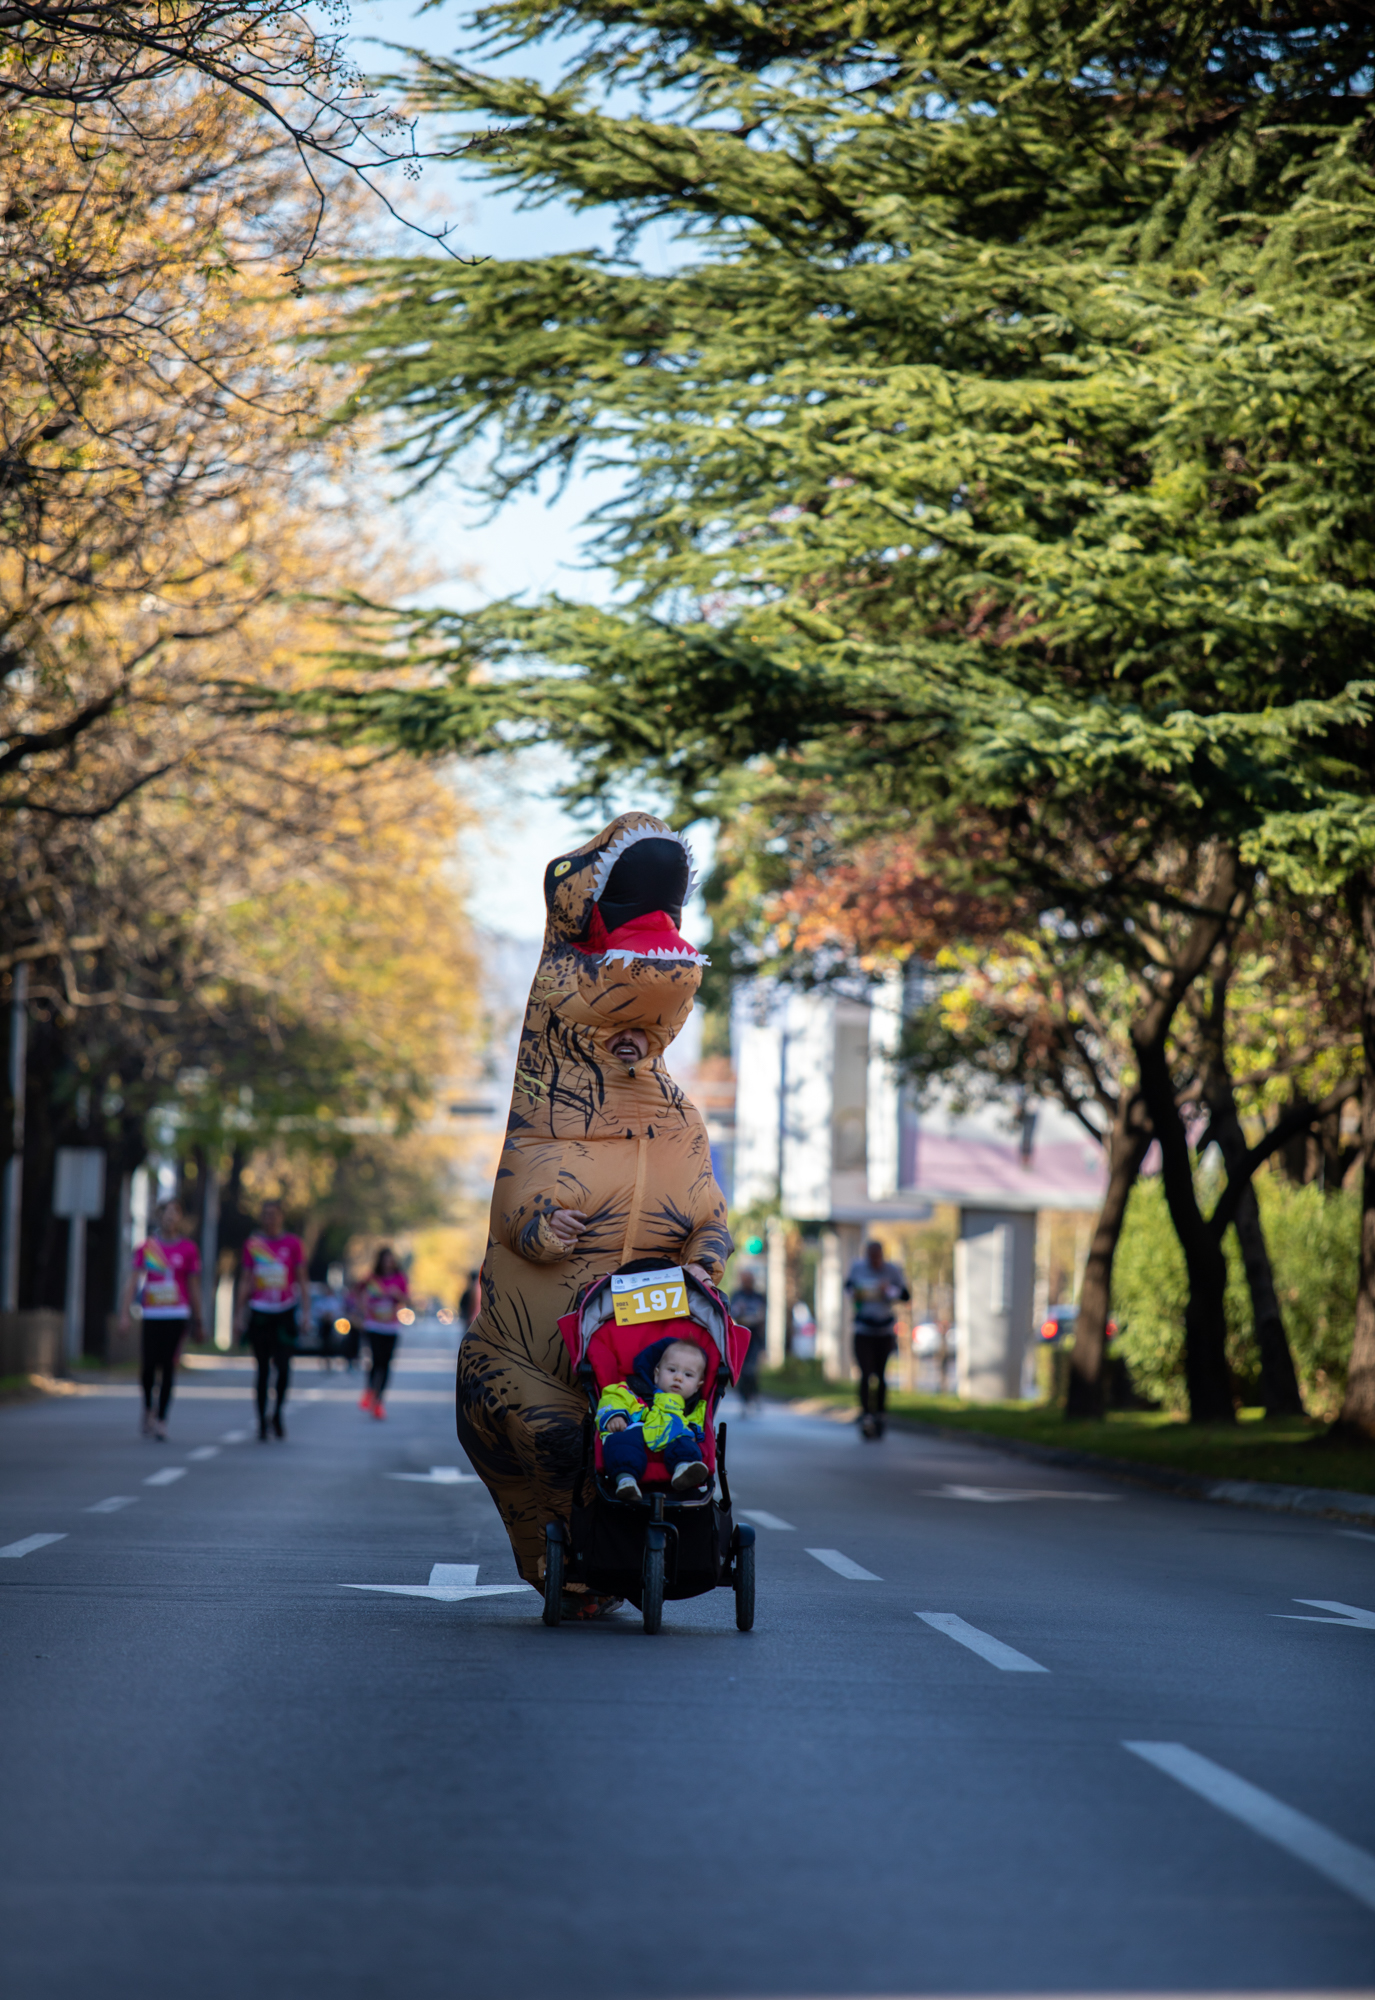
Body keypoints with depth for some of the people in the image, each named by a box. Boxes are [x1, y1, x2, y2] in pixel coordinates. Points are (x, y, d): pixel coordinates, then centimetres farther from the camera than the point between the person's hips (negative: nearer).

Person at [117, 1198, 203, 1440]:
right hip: (151, 1316, 1)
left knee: (168, 1366, -6)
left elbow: (193, 1286, 10)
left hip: (177, 1316, -1)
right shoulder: (146, 1248, 4)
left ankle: (161, 1419, 0)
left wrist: (197, 1320, 13)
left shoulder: (188, 1249, 4)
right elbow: (132, 1281, 3)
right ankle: (147, 1409, 25)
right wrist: (124, 1314, -5)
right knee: (148, 1366, -2)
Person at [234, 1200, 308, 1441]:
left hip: (284, 1313, -1)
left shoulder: (293, 1244, 3)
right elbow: (245, 1281, 10)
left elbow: (302, 1280, 5)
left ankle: (278, 1413, 10)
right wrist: (239, 1313, 6)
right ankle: (262, 1423, 9)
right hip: (259, 1312, 1)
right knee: (263, 1370, 2)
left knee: (283, 1366, -13)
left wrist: (306, 1311, -3)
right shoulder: (253, 1244, 7)